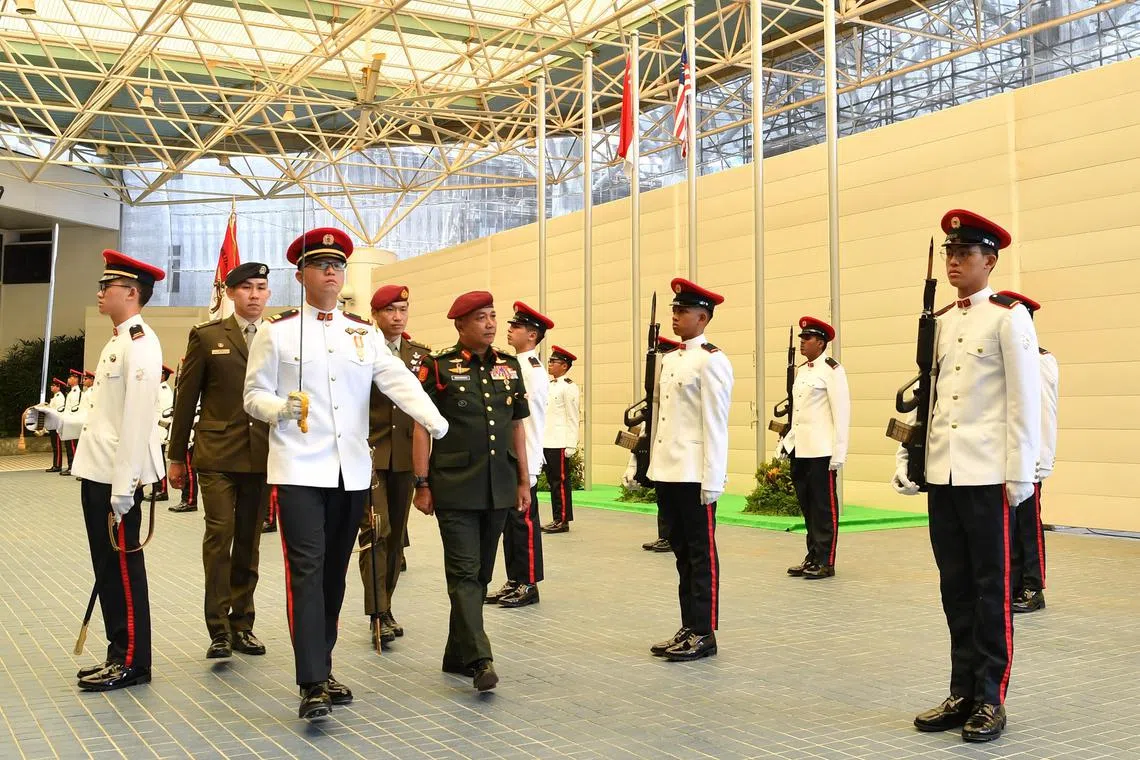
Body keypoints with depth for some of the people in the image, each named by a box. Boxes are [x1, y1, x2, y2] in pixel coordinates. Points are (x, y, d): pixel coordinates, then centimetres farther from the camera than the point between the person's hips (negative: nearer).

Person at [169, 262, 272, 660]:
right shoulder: (207, 336, 3)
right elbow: (186, 398, 5)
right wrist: (177, 455, 4)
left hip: (261, 455, 3)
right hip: (217, 452, -2)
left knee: (249, 541, 9)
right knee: (219, 534, -9)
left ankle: (241, 623, 18)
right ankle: (219, 628, -2)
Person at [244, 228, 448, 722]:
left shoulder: (364, 333, 9)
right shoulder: (276, 331, 2)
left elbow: (398, 380, -5)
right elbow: (254, 394, 2)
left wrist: (434, 420, -22)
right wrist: (280, 408, -21)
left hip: (352, 472, 4)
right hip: (299, 470, -4)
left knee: (335, 572, 11)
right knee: (307, 571, -11)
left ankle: (322, 670, 23)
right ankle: (312, 685, -10)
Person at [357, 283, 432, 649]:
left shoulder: (420, 354, 10)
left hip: (404, 456, 4)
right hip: (368, 452, -4)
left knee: (396, 533, 11)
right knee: (376, 531, -11)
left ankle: (385, 606, 23)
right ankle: (378, 614, -8)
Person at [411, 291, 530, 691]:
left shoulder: (510, 365, 10)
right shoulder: (438, 367, -3)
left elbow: (517, 426, 14)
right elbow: (421, 428, -3)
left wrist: (524, 480, 11)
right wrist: (422, 485, -6)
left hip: (499, 488, 5)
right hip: (455, 488, -5)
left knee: (481, 574, 11)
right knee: (464, 572, -8)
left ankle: (458, 654, 23)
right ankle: (479, 660, -10)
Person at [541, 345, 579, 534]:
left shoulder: (569, 388, -8)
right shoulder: (549, 386, 16)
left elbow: (573, 418, -12)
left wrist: (571, 445, -16)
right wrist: (540, 441, 16)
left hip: (560, 444, -8)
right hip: (546, 443, 8)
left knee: (561, 482, -3)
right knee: (553, 482, 11)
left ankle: (563, 521, 3)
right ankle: (556, 519, 17)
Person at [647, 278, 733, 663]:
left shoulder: (711, 360, -10)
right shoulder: (669, 359, 15)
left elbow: (715, 424, -14)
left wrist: (712, 481, -16)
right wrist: (655, 463, 15)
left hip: (695, 476, -8)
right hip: (668, 472, 8)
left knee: (702, 554, 1)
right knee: (682, 552, 13)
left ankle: (704, 634, 9)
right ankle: (688, 628, 22)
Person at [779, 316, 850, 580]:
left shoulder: (832, 370, -7)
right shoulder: (801, 370, 16)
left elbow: (841, 412, -12)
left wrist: (839, 451, -15)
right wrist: (787, 440, 15)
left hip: (821, 450, -8)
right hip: (799, 449, 8)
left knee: (824, 506, -1)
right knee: (806, 506, 12)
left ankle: (826, 561, 6)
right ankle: (813, 557, 21)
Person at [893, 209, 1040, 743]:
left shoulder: (1009, 318, -4)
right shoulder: (939, 321, 12)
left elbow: (1025, 402, -8)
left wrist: (1020, 475, -11)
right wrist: (907, 458, 8)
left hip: (988, 475, -5)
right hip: (942, 473, 5)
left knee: (990, 588, 3)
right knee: (955, 587, 11)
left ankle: (990, 702, 14)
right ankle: (962, 694, 22)